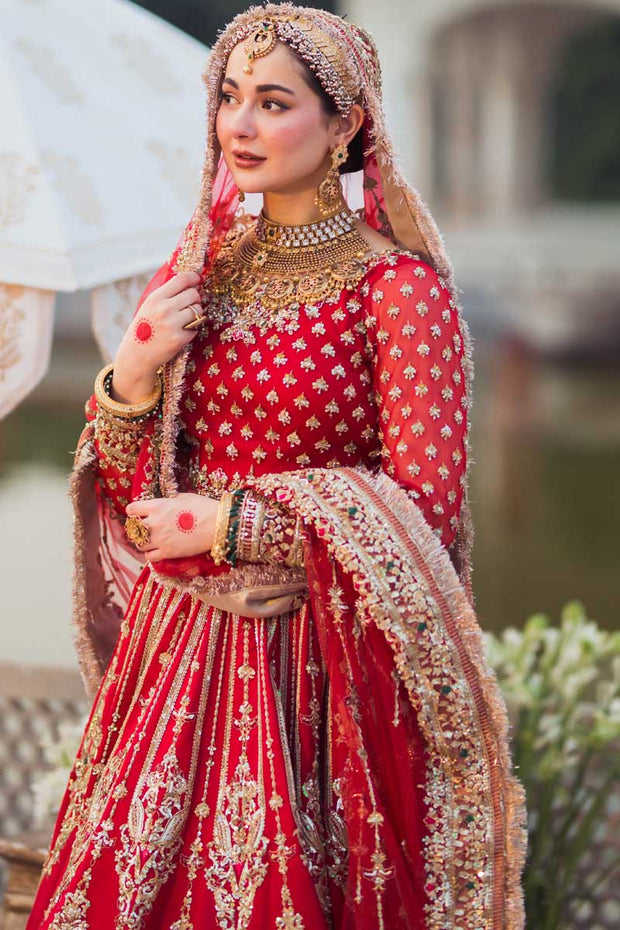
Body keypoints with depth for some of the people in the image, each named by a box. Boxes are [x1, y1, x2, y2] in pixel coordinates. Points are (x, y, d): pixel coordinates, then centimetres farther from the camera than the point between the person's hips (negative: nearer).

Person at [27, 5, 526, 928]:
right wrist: (131, 375, -9)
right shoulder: (200, 268, 8)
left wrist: (224, 522, -14)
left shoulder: (399, 288, -9)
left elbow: (427, 509, -15)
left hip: (323, 666, -5)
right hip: (180, 649, 5)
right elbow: (130, 490, 12)